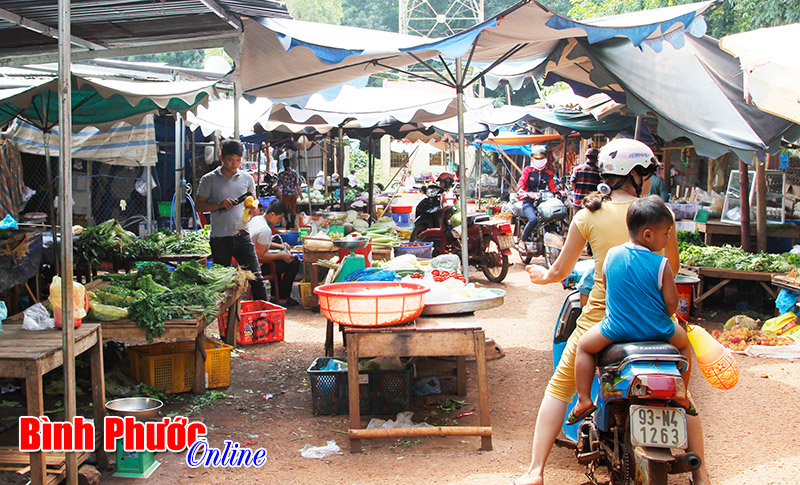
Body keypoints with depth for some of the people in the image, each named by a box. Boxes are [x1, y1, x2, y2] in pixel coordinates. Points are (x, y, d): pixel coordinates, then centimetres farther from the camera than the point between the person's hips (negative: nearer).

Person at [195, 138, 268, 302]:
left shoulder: (247, 178, 10)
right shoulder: (209, 179, 2)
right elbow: (198, 205, 1)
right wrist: (220, 205, -14)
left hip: (242, 235, 2)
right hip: (220, 238, -1)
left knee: (256, 277, -3)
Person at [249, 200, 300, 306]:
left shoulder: (256, 219, 4)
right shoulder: (265, 230, -26)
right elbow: (260, 255, -26)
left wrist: (278, 245, 14)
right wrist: (282, 256, -18)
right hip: (258, 266, -10)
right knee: (294, 263, -8)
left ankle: (274, 295, 32)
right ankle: (282, 298, 2)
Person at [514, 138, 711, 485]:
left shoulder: (587, 215, -1)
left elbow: (560, 271, 5)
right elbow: (672, 268, 10)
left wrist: (543, 275, 28)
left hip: (601, 316, 0)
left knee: (559, 388, 14)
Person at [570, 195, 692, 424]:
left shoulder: (612, 255, -3)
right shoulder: (661, 264, -13)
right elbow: (672, 305, -9)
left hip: (617, 328, 1)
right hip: (657, 330, 0)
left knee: (584, 345, 24)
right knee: (683, 341, 30)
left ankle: (584, 400, 13)